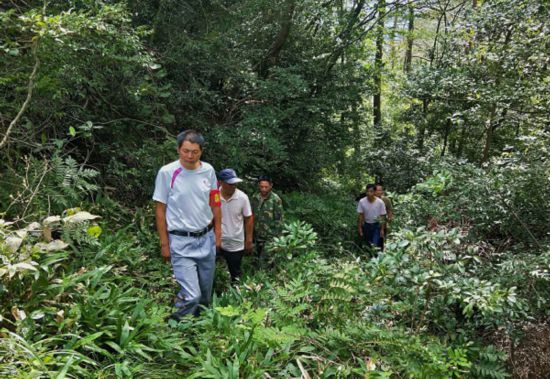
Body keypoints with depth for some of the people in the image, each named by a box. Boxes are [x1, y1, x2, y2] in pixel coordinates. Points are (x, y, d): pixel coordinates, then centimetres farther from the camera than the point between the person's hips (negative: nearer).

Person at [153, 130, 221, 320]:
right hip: (181, 241, -4)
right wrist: (164, 244, -3)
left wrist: (218, 234, 11)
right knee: (191, 296, -11)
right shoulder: (167, 172, -10)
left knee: (205, 293, 15)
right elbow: (160, 210, -4)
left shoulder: (208, 170, 1)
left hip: (207, 238, 4)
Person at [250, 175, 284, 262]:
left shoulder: (276, 200, -16)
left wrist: (276, 236, -13)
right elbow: (252, 215, 10)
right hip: (258, 235, 5)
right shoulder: (255, 197, 1)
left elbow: (278, 220, -13)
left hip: (270, 236, -5)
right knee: (259, 258, 19)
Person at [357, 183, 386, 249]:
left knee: (375, 244, -9)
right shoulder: (362, 201, -17)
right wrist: (359, 227, -2)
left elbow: (382, 216, -11)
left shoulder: (380, 202, -21)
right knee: (367, 244, 10)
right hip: (366, 225, 2)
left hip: (376, 225, -2)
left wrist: (382, 229, -8)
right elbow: (360, 215, -5)